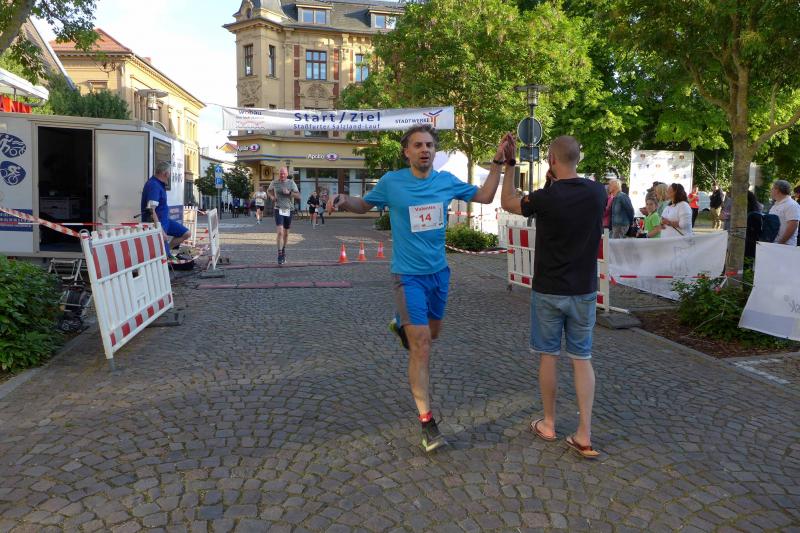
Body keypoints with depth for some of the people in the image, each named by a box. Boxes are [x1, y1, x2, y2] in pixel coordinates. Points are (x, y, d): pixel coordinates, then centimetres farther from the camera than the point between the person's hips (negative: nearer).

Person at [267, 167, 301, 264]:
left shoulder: (291, 182, -2)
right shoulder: (274, 183, 0)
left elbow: (298, 195, -5)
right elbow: (269, 190, 21)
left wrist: (289, 192, -21)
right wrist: (271, 196, 1)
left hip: (288, 210, 2)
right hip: (278, 210, -2)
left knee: (286, 233, 15)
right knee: (280, 232, -17)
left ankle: (283, 250, 37)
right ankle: (280, 255, -15)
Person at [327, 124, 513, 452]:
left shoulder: (447, 181, 0)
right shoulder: (391, 182, -8)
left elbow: (484, 197, 12)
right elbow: (365, 205, 8)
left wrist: (499, 162, 4)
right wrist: (343, 201, -13)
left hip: (439, 271, 5)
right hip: (408, 275, -5)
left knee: (432, 333, 23)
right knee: (421, 345, -11)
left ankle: (401, 325, 57)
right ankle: (427, 421, -4)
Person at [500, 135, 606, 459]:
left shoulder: (546, 197, -16)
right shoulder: (598, 194, -3)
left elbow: (507, 203, 3)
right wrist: (561, 183, 21)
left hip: (548, 291, -3)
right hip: (584, 291, 3)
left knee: (548, 356, 10)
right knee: (582, 359, 10)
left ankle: (548, 425, 23)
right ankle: (584, 436, 9)